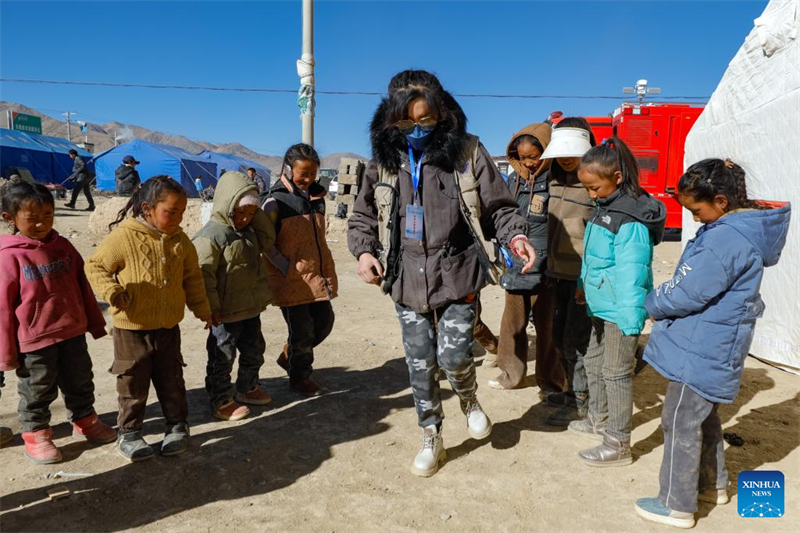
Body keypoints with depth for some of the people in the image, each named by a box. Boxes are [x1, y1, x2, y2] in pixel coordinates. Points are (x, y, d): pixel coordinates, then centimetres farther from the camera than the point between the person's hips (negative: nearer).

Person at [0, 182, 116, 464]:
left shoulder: (63, 246, 0)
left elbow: (82, 286, 9)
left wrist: (95, 322, 13)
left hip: (73, 333, 5)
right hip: (34, 341, -5)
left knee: (81, 382, 20)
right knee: (38, 391, 13)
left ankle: (85, 420, 40)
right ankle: (36, 435, 33)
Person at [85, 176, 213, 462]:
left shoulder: (180, 240, -1)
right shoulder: (124, 237, -16)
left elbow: (192, 277, 9)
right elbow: (95, 266, -6)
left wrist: (202, 310, 11)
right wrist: (113, 292, -20)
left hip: (169, 327, 4)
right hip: (131, 328, -4)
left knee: (172, 381, 14)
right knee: (133, 384, 9)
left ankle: (177, 426, 30)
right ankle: (129, 433, 26)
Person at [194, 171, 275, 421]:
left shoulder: (249, 230, 7)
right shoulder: (211, 235, -21)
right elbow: (203, 273, -23)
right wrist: (212, 307, -22)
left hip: (250, 308, 9)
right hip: (226, 312, -9)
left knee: (254, 349, 22)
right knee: (222, 356, 7)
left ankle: (247, 388, 42)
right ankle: (222, 400, 23)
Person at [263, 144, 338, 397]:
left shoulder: (316, 197, 9)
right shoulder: (277, 202, -10)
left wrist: (328, 271, 13)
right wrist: (287, 268, -17)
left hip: (316, 276, 7)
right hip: (291, 280, -6)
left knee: (324, 321, 11)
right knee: (302, 330, 3)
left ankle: (289, 356, 35)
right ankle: (300, 377, 26)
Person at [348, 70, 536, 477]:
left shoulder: (467, 153, -5)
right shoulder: (383, 161, 3)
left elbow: (497, 207, 0)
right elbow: (362, 217, 11)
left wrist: (515, 236, -19)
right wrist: (364, 251, -7)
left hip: (456, 275, -3)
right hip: (407, 280, 3)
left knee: (453, 355, -8)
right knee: (420, 364, 10)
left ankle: (468, 398, 30)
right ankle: (431, 439, 32)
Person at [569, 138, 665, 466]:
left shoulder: (631, 220, -22)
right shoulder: (605, 208, 9)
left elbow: (632, 273, -25)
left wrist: (631, 319, -26)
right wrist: (583, 286, 24)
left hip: (620, 310, -10)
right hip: (601, 305, 10)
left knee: (616, 373, 0)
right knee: (593, 362, 22)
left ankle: (618, 444, 14)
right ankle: (599, 421, 41)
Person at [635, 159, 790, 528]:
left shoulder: (725, 240, -26)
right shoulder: (743, 227, 6)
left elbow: (687, 294, -24)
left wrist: (652, 304, -5)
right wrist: (662, 302, 4)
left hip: (700, 352, -10)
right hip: (714, 348, 10)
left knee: (681, 423, 3)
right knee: (705, 416, 24)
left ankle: (677, 505, 18)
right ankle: (712, 485, 42)